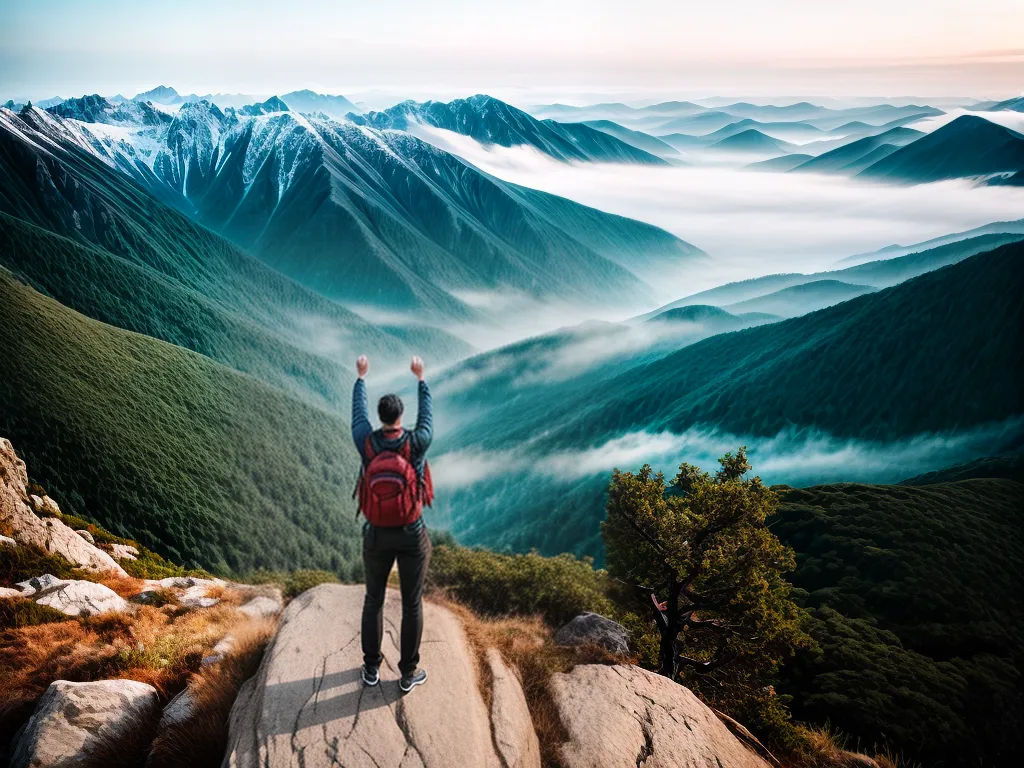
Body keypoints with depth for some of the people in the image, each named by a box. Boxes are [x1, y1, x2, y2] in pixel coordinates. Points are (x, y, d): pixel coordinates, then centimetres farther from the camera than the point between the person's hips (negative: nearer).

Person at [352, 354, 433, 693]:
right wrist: (421, 378, 16)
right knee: (412, 603, 14)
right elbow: (426, 416, 1)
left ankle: (372, 667, 34)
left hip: (377, 535, 2)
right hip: (412, 536, -2)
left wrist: (361, 377, 22)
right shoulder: (417, 443, -21)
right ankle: (408, 673, 26)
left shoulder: (365, 442, -16)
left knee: (374, 599, 21)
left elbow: (357, 411, 5)